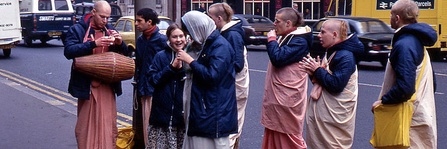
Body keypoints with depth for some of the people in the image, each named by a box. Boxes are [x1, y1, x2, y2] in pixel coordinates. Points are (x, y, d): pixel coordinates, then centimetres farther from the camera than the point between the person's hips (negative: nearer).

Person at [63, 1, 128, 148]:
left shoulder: (110, 30, 11)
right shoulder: (77, 29, -1)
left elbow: (124, 54, 12)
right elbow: (68, 51, -15)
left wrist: (120, 43, -10)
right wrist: (94, 44, -24)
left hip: (108, 85, 3)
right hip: (87, 86, -3)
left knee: (108, 124, 7)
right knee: (87, 125, 6)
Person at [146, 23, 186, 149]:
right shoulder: (161, 56, 2)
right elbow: (152, 80, -7)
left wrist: (181, 68, -15)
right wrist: (172, 67, -14)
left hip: (182, 112, 2)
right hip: (163, 112, -1)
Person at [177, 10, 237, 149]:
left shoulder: (221, 46, -16)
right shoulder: (208, 43, 15)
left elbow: (212, 75, -24)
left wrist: (190, 61, -16)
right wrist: (191, 62, 9)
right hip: (204, 107, 10)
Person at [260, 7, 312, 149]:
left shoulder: (299, 41, -17)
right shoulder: (285, 37, 13)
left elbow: (278, 58, -26)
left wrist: (271, 39, -15)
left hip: (287, 99, -10)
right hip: (277, 96, 10)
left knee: (289, 137, 0)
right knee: (275, 135, 16)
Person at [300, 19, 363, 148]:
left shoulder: (346, 56, -20)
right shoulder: (331, 52, 12)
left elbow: (335, 85, -27)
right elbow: (322, 79, 18)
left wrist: (317, 70, -17)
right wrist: (313, 72, -3)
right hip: (324, 111, 10)